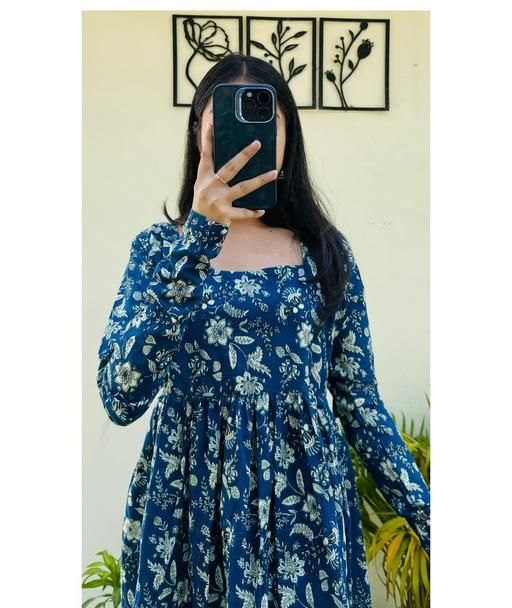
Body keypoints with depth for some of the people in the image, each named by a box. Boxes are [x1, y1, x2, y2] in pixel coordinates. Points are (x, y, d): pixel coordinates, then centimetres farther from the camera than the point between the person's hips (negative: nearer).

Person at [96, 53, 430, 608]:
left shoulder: (326, 251, 0)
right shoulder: (158, 247, -3)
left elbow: (358, 399, 3)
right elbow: (120, 398, -18)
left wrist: (426, 515, -2)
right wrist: (197, 238, -25)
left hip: (305, 502, 1)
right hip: (189, 504, 0)